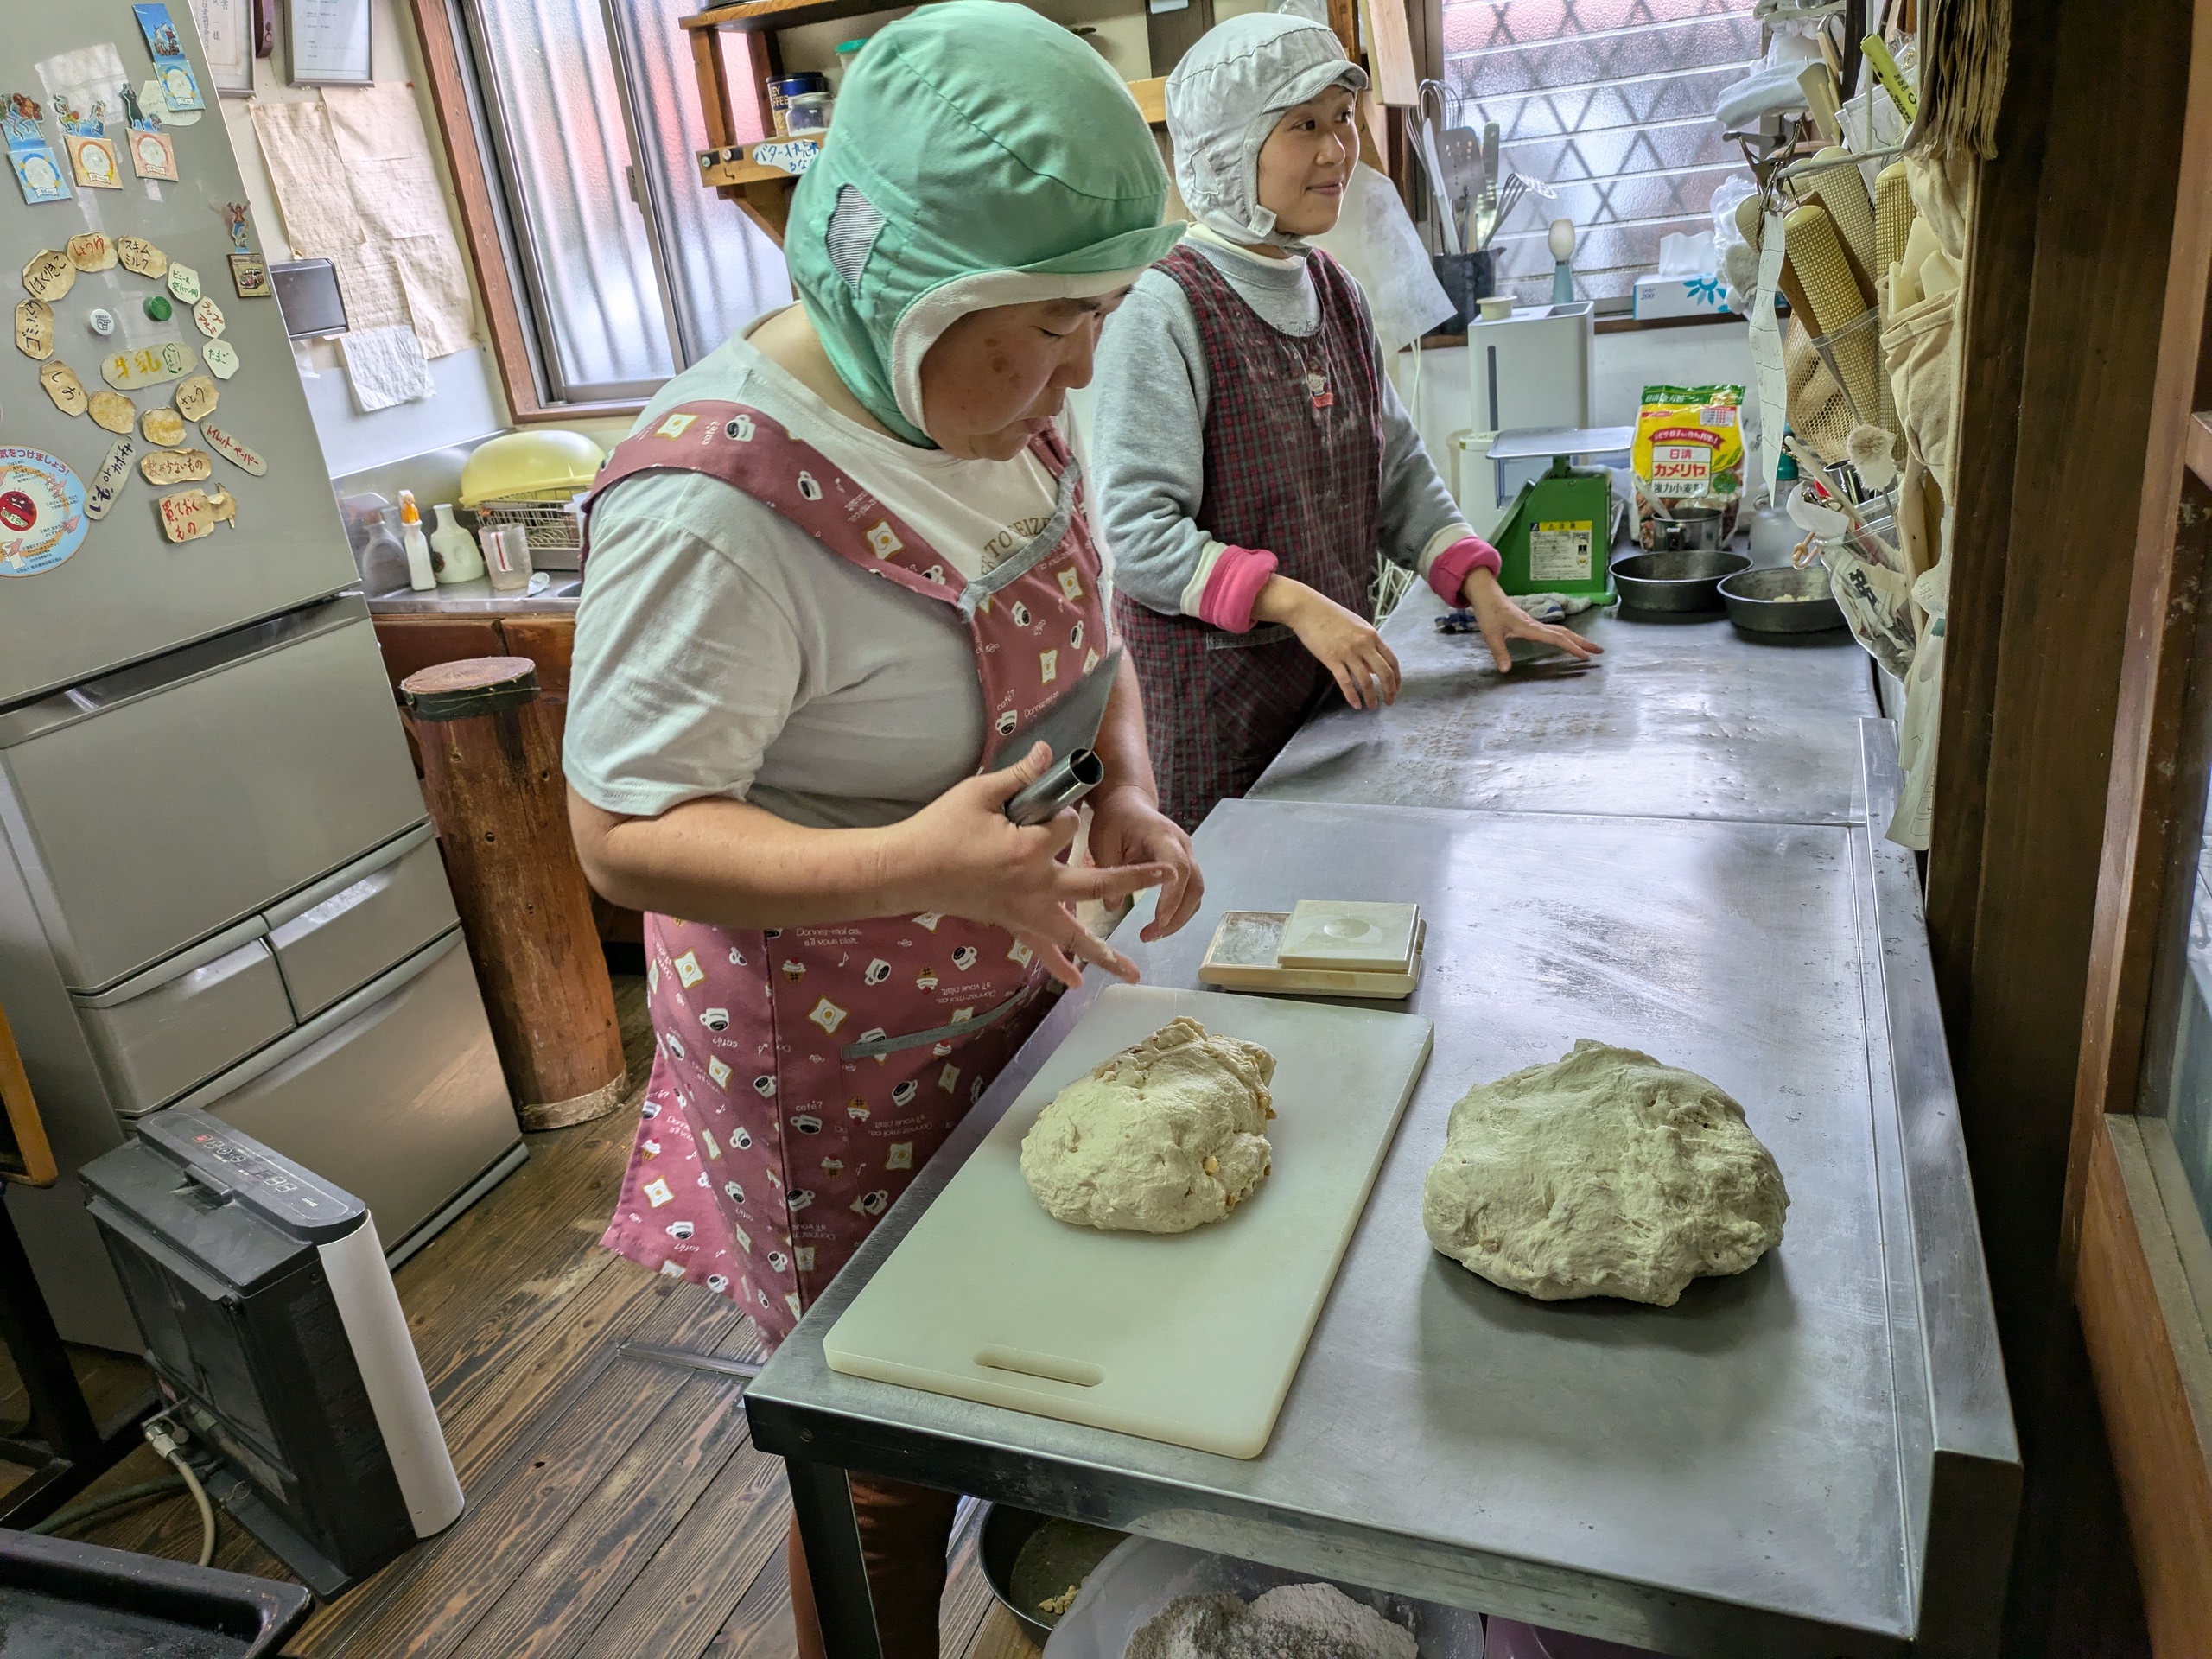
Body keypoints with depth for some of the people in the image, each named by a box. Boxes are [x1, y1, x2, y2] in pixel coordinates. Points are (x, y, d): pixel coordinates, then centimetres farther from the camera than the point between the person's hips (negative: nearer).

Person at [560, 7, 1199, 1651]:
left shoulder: (992, 394, -2)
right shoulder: (717, 501, -28)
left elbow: (1078, 622, 12)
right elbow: (624, 832, -23)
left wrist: (1125, 790, -7)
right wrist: (913, 865, -37)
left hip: (1022, 989, 8)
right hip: (845, 1064, -7)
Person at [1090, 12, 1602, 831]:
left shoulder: (1334, 293, 9)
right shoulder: (1166, 310, -14)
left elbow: (1398, 471, 13)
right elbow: (1137, 532, -19)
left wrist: (1484, 594, 2)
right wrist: (1295, 604, -27)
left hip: (1334, 670, 7)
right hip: (1209, 684, -6)